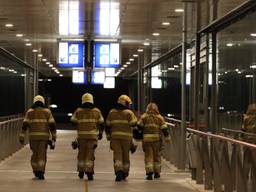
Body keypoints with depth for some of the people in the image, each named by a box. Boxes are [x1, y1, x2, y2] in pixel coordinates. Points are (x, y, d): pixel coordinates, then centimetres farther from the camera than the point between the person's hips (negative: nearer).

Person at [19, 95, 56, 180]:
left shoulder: (30, 112, 5)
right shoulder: (47, 111, 4)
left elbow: (25, 125, -2)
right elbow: (52, 125, -2)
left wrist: (22, 137, -2)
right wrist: (54, 137, 3)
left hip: (33, 136, 1)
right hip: (44, 136, -1)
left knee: (35, 153, 16)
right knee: (42, 154, -2)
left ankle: (36, 171, 23)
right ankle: (40, 172, -14)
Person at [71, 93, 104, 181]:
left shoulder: (78, 111, 1)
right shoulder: (97, 111, 4)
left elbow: (73, 121, 5)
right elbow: (101, 123, 6)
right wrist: (100, 132, 20)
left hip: (81, 135, 1)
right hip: (93, 135, -1)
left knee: (81, 153, 13)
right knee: (90, 154, -3)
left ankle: (81, 171, 20)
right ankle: (89, 172, -11)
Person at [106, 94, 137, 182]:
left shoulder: (112, 112, 10)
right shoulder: (129, 113, -1)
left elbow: (108, 125, 11)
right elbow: (133, 123, -6)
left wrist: (108, 137, 19)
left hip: (115, 136, 1)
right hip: (126, 137, -1)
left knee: (117, 154, -3)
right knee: (125, 154, 13)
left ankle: (118, 171, -21)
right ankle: (125, 173, 24)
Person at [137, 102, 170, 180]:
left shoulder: (144, 117, 6)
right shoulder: (159, 117, 8)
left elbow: (139, 126, -2)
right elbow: (164, 128, 1)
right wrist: (167, 138, 4)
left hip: (146, 139, -1)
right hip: (156, 139, 1)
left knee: (148, 157, 0)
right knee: (157, 156, 14)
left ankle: (149, 173, -11)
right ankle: (156, 173, 19)